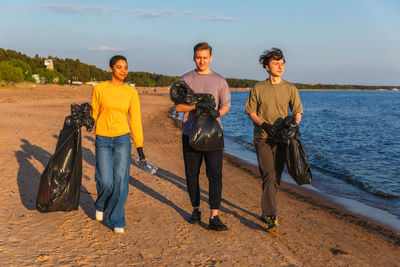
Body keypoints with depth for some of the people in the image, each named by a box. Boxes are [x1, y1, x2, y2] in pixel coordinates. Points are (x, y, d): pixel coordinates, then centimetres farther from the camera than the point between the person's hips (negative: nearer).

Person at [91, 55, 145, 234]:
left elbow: (135, 119, 4)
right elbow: (94, 114, 10)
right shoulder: (99, 89, -1)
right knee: (106, 182, -3)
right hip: (103, 140, 0)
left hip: (122, 139, 1)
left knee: (120, 180, -5)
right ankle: (101, 205, 32)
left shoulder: (131, 92, 2)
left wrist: (139, 146, 3)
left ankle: (116, 221, 11)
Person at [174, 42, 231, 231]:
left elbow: (226, 105, 9)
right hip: (190, 133, 1)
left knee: (215, 174, -8)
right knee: (192, 174, 7)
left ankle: (214, 217, -7)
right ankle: (196, 210, 24)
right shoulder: (185, 80, 8)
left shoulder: (220, 81, 11)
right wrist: (196, 105, -16)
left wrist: (217, 112, -14)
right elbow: (178, 106, 2)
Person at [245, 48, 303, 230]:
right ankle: (272, 217, -14)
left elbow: (297, 112, 7)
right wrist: (264, 125, -13)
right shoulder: (258, 88, 3)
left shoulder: (290, 89, 7)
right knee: (269, 176, -13)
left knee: (275, 178, 7)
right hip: (263, 139, -2)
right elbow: (251, 112, 5)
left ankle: (266, 212, 23)